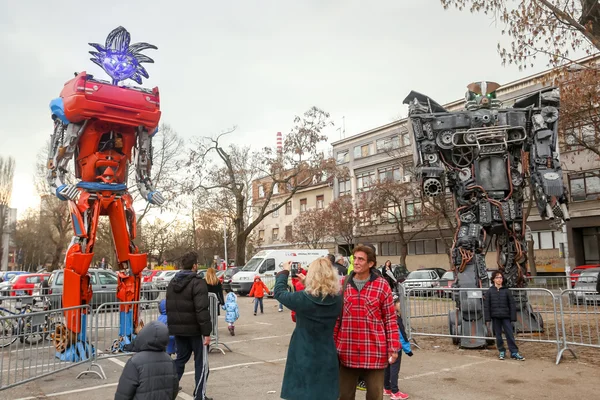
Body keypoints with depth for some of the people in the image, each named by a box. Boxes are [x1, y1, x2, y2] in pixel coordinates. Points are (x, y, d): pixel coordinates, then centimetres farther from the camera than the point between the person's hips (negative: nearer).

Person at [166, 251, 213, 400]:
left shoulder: (172, 282, 11)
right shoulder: (197, 283, -16)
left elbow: (169, 307, 18)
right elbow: (202, 310, -23)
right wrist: (206, 332, -20)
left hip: (178, 328, 7)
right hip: (194, 329, -7)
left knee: (181, 358, 20)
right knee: (201, 362, 3)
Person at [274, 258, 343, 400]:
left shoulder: (303, 298, -19)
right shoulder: (337, 299, -7)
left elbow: (279, 292, -1)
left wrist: (285, 272, 14)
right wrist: (305, 282, 22)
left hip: (304, 359, -4)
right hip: (327, 359, 4)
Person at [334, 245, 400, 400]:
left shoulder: (382, 285, -5)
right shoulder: (343, 284, 4)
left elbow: (390, 319, -2)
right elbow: (336, 316, 10)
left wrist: (393, 347, -5)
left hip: (375, 351, -2)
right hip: (347, 351, 3)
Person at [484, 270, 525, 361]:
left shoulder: (506, 291, 1)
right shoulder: (490, 291, 1)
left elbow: (512, 304, 2)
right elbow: (486, 305, 1)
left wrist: (513, 318, -3)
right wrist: (487, 319, -4)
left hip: (506, 316, -1)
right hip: (495, 317, 1)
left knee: (510, 334, -1)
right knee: (498, 335, 8)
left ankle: (514, 352, 6)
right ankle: (501, 351, 21)